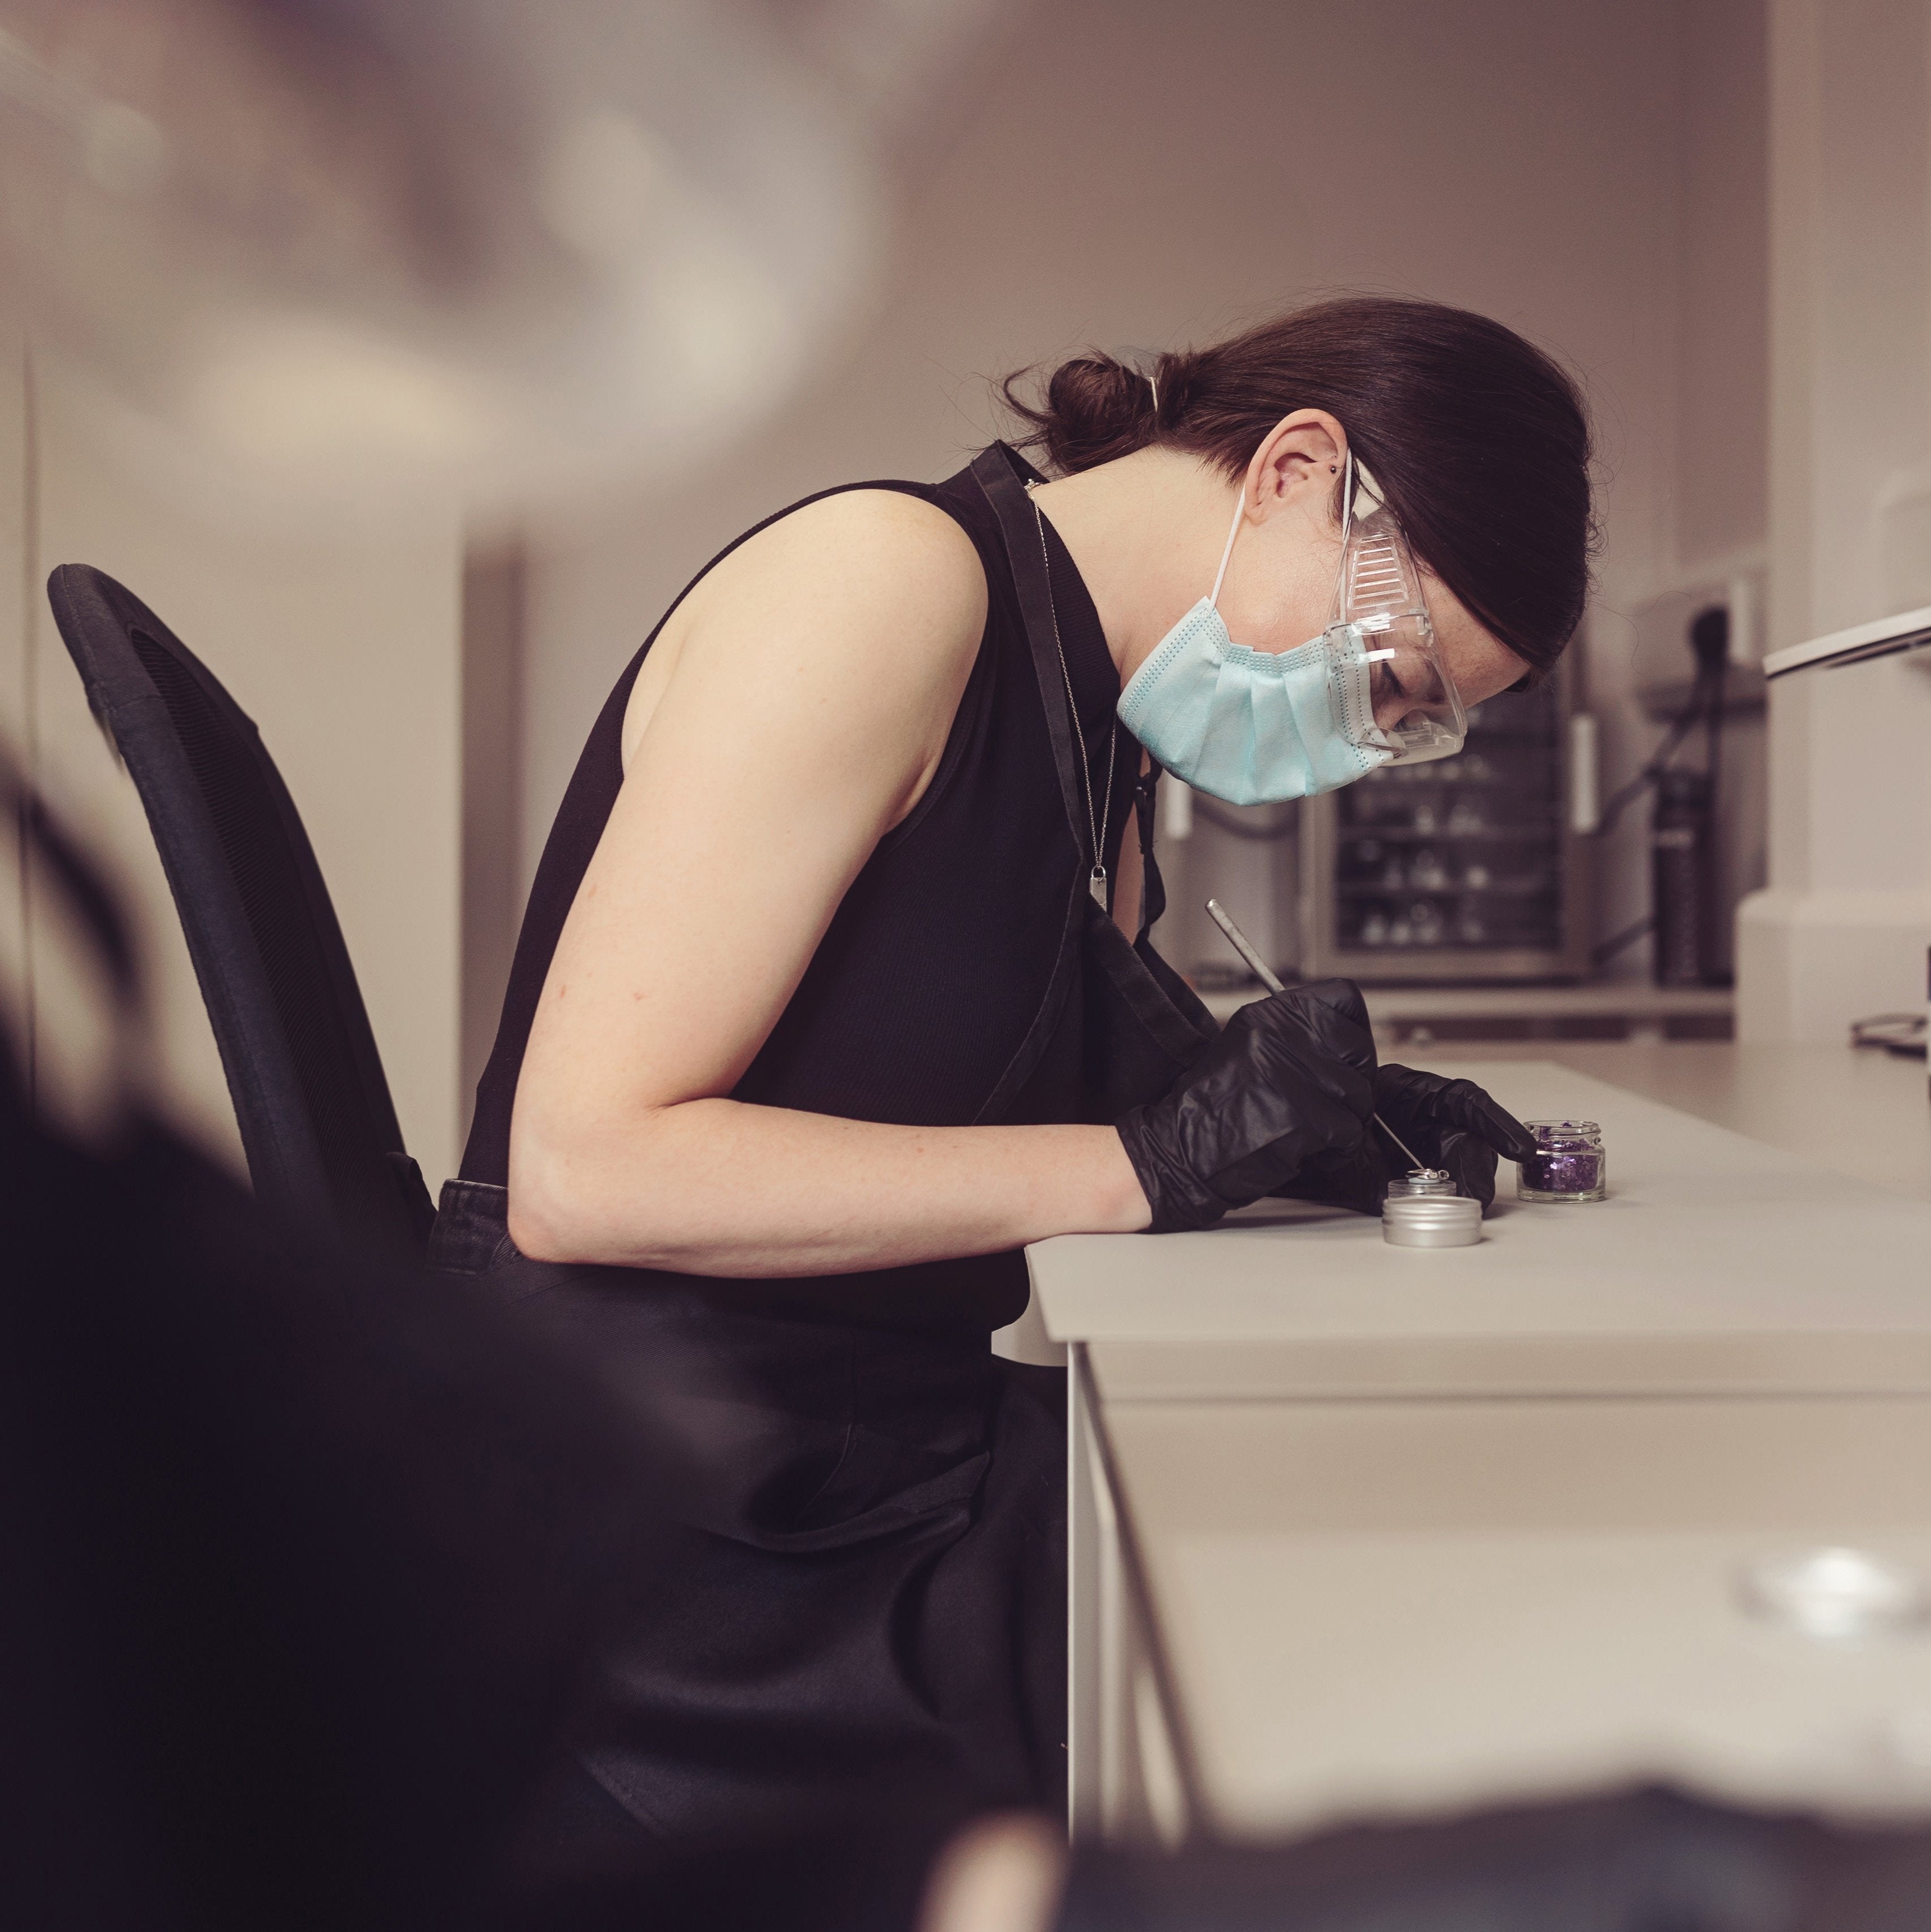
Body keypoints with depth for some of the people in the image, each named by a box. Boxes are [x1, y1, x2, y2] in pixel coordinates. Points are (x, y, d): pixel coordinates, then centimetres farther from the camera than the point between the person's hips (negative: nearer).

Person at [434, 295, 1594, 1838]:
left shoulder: (1111, 725, 12)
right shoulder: (888, 575, -14)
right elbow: (582, 1170, -21)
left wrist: (1285, 1113, -3)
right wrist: (1150, 1158, -21)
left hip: (894, 1487, 8)